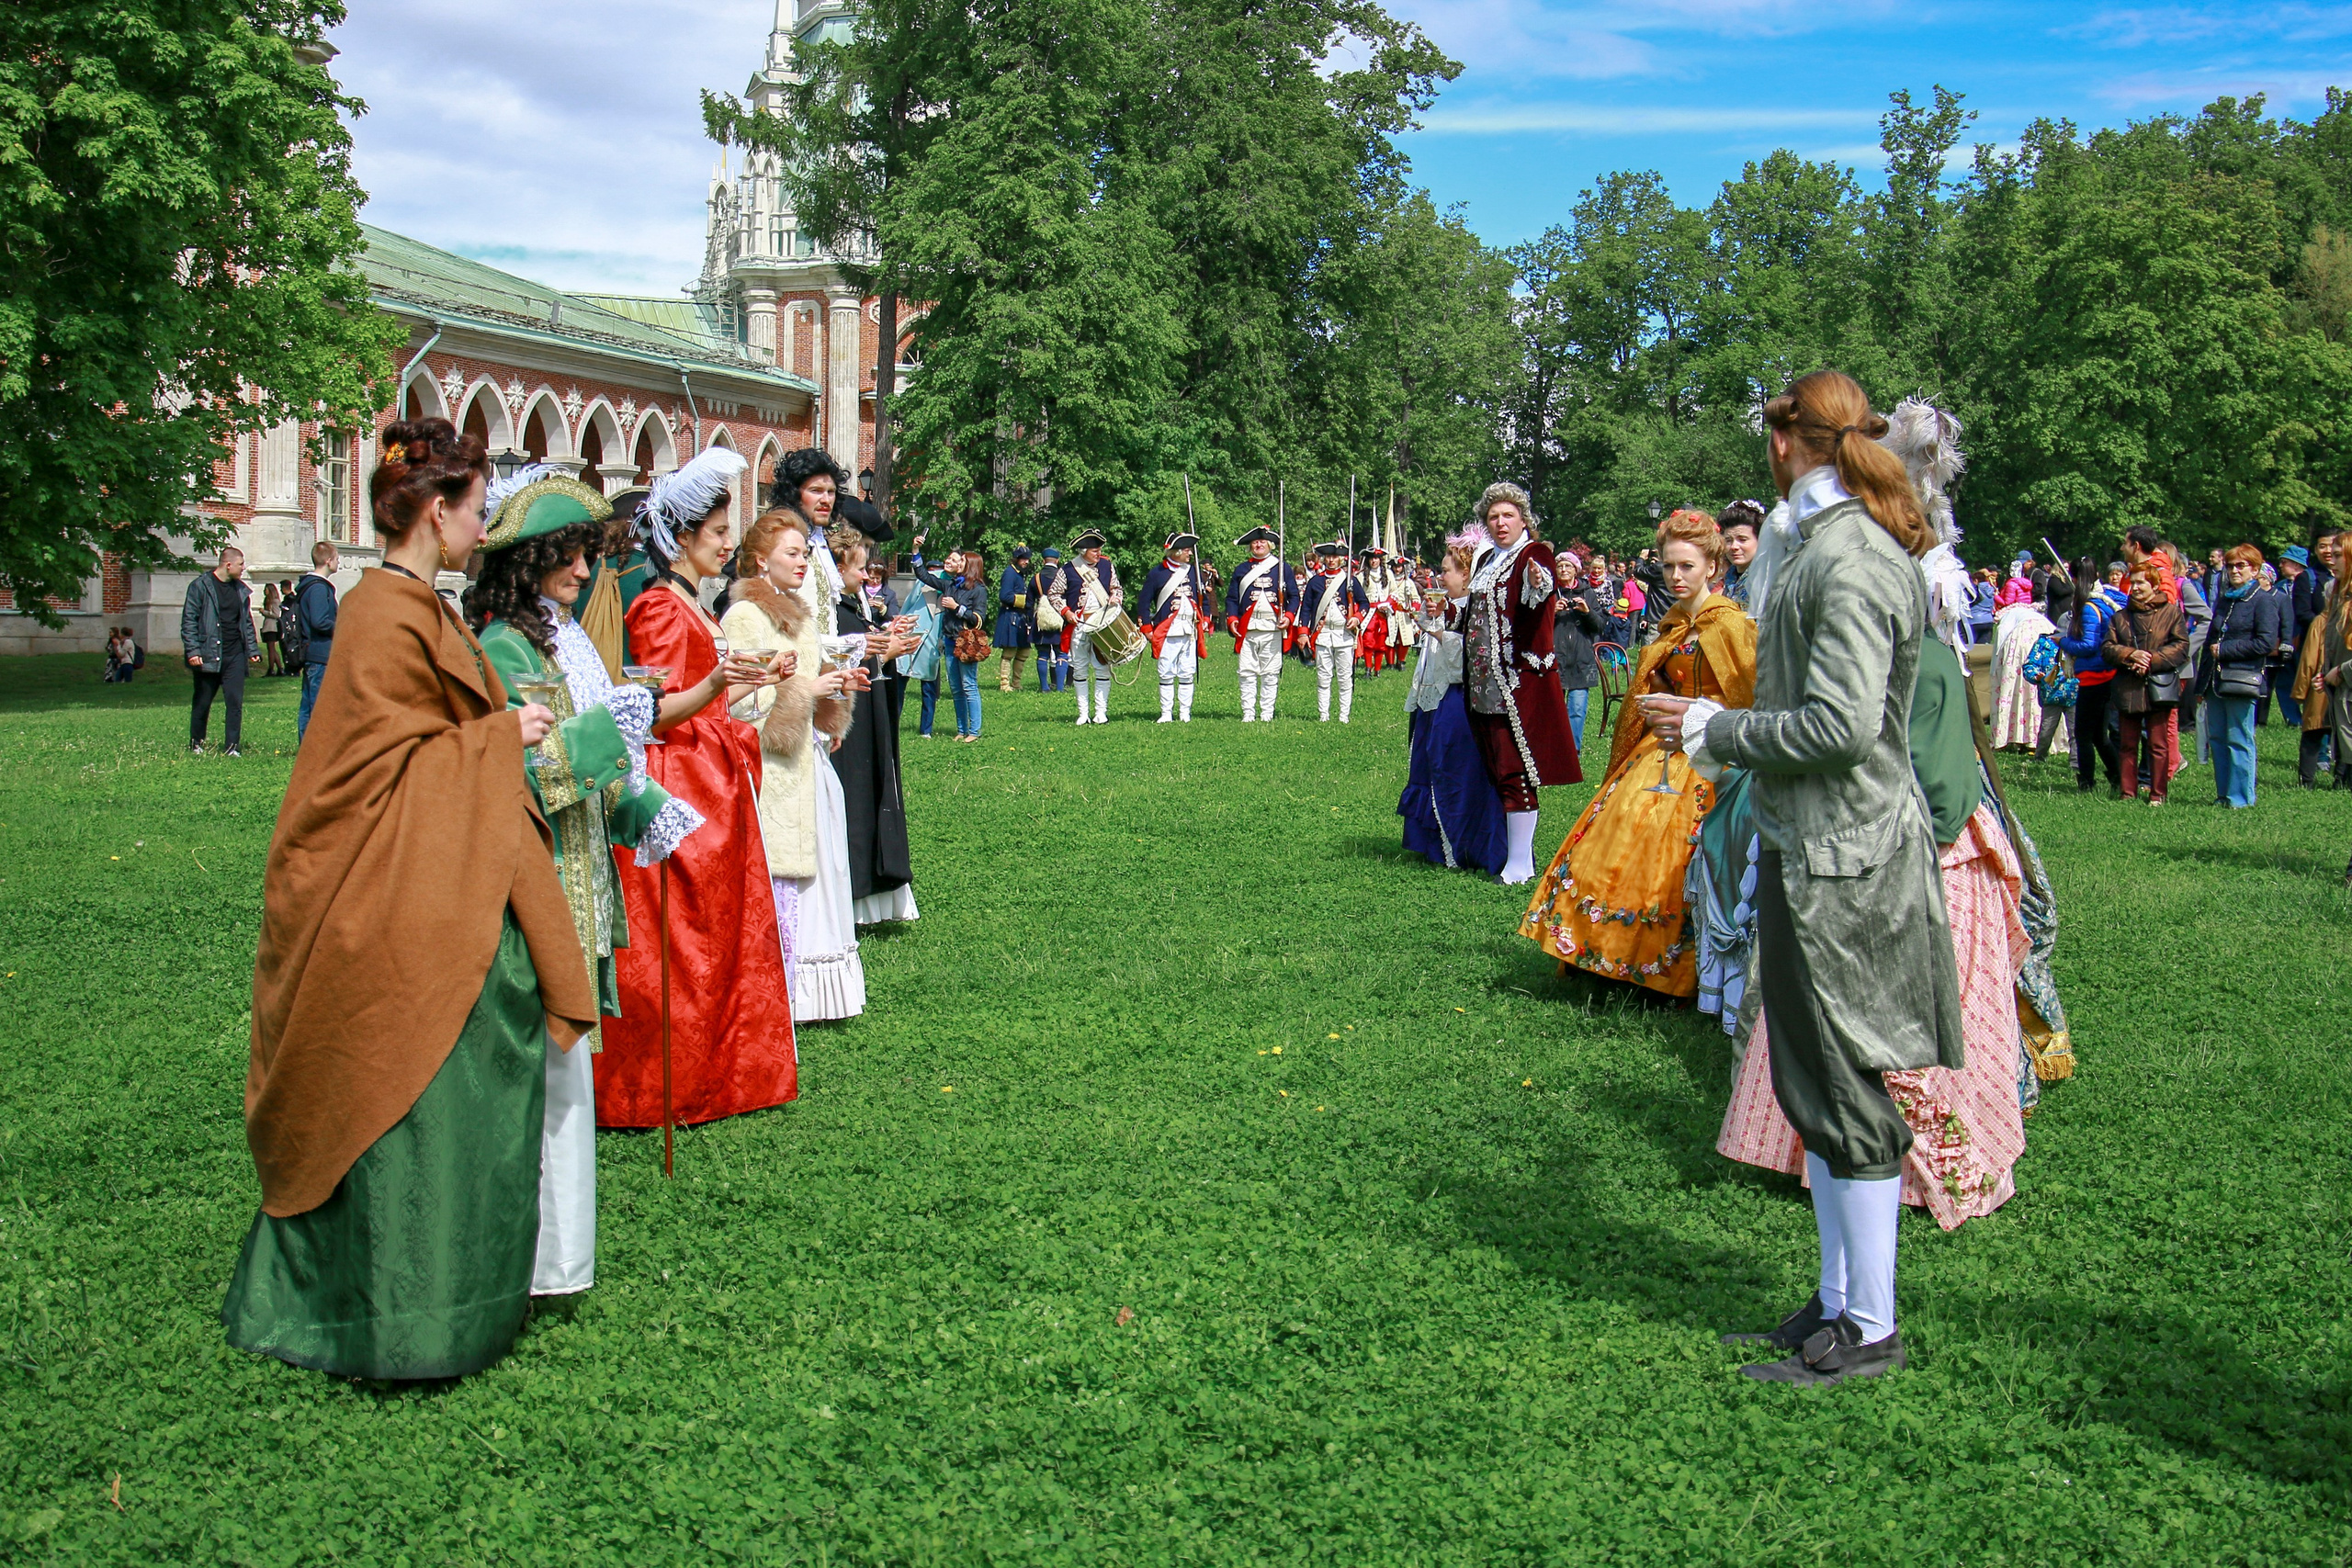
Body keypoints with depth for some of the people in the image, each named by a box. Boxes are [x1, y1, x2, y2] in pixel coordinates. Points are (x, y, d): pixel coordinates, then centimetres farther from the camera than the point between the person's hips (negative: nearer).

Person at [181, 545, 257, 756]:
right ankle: (195, 743, 23)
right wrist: (192, 651, -14)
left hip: (235, 656, 4)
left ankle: (231, 746, -1)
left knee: (235, 702, -4)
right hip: (208, 656, -4)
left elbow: (247, 622, 20)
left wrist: (253, 650, 12)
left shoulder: (241, 590, 12)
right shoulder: (201, 586, -4)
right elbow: (188, 621, -7)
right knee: (202, 702, 7)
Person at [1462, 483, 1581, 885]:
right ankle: (1511, 848, 19)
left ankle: (1521, 862, -5)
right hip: (1485, 682, 8)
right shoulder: (1487, 560, 18)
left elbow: (1536, 602, -30)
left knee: (1514, 769, -9)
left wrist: (1538, 585, -50)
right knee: (1495, 767, 10)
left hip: (1521, 679, -8)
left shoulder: (1536, 554, -7)